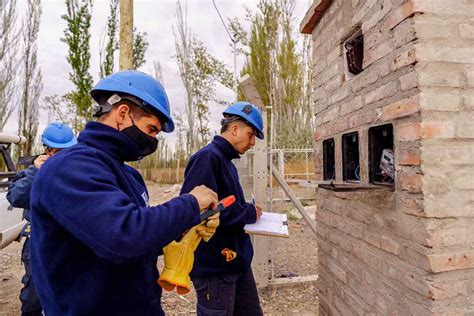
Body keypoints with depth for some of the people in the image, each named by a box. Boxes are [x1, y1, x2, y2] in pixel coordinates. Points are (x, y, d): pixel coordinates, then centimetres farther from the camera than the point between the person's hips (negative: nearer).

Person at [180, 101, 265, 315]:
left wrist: (250, 211, -1)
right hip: (214, 266, -9)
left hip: (236, 261, 9)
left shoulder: (227, 161, 12)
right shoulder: (207, 157, -18)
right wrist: (248, 213, -17)